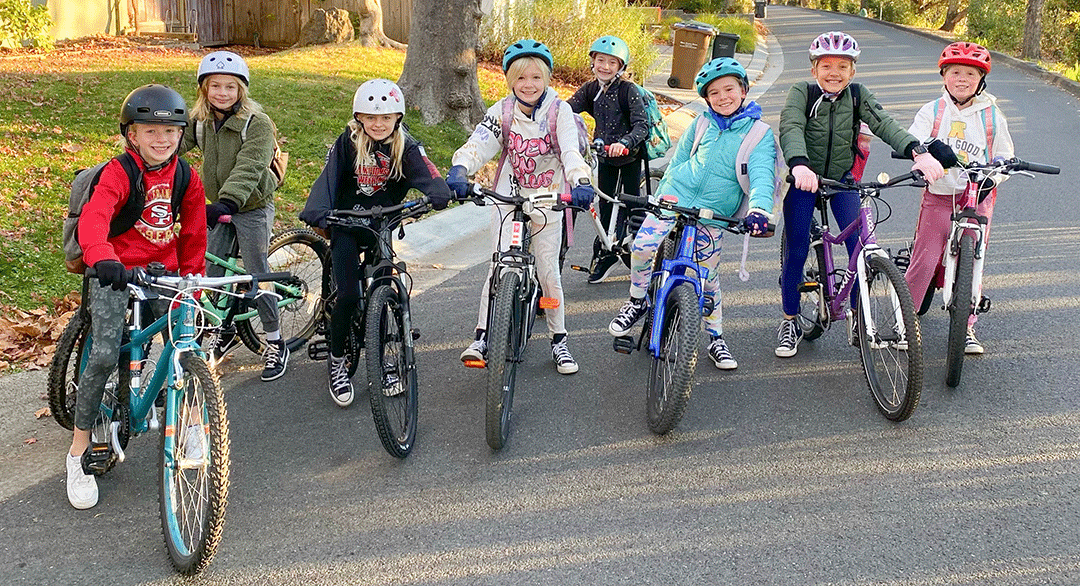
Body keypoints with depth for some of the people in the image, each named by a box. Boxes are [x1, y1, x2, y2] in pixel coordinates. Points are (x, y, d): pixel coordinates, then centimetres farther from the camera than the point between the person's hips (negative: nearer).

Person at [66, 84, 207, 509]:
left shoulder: (186, 179, 4)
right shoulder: (118, 173, -13)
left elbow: (193, 236, 13)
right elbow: (93, 219, -30)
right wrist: (103, 259, -50)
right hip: (116, 274, -4)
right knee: (104, 357, -18)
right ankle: (79, 450, -4)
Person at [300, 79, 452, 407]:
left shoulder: (406, 148, -7)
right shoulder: (348, 143, -7)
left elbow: (433, 182, -18)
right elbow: (328, 180, -12)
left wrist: (435, 196, -40)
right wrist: (319, 214, -28)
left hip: (383, 227, 1)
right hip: (347, 226, -1)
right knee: (349, 296, -11)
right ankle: (336, 363, 6)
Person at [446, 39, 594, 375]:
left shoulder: (559, 110, -9)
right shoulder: (502, 111, -5)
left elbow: (571, 151, -22)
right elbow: (479, 143, -20)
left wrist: (580, 183, -42)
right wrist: (459, 170, -40)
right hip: (508, 197, 1)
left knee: (548, 272, 5)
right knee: (499, 267, -9)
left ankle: (559, 341, 19)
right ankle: (482, 336, -7)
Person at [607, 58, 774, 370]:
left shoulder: (760, 134, -3)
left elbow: (762, 174, -18)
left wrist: (759, 208, -36)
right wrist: (660, 195, 18)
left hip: (713, 213, -1)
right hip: (676, 195, 1)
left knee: (709, 278, 5)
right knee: (642, 246, -21)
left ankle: (716, 339, 22)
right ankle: (637, 301, 3)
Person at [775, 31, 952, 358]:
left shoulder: (858, 96, -7)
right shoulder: (802, 93, -14)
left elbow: (884, 125, -20)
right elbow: (791, 129, -32)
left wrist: (918, 152, -39)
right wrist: (800, 164, -53)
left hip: (842, 179, 2)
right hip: (804, 179, -2)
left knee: (860, 246, -10)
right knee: (796, 250, -6)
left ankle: (857, 314, 9)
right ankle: (790, 322, 11)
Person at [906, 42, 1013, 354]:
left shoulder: (991, 116, 4)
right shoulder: (932, 111, 2)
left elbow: (1005, 158, 9)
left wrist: (992, 177, -11)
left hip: (977, 200, 1)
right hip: (938, 197, -1)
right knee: (923, 262, -1)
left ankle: (967, 328, 17)